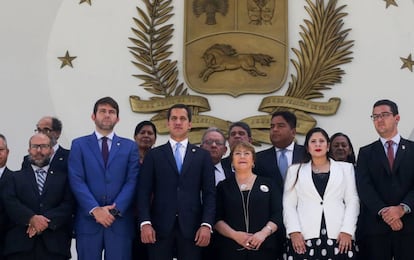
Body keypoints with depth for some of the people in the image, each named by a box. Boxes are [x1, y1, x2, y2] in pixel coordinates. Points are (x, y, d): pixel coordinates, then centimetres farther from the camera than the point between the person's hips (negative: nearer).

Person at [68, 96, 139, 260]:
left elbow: (132, 181, 1)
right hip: (88, 220, 0)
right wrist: (95, 210, -14)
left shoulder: (130, 146, 11)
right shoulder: (79, 145, 8)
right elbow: (76, 181, -2)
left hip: (120, 220, 1)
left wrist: (115, 209, -12)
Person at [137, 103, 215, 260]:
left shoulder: (202, 156, 10)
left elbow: (209, 193, 5)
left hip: (191, 227, 0)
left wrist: (206, 225, -7)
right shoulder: (154, 155, 9)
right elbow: (144, 192, 3)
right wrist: (145, 223, -9)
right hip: (160, 227, 0)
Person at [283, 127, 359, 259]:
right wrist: (294, 231, -6)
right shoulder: (295, 170, 14)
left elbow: (352, 201, 8)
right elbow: (288, 204, 8)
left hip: (338, 236, 0)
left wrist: (347, 231, -5)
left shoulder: (345, 168, 15)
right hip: (304, 237, 0)